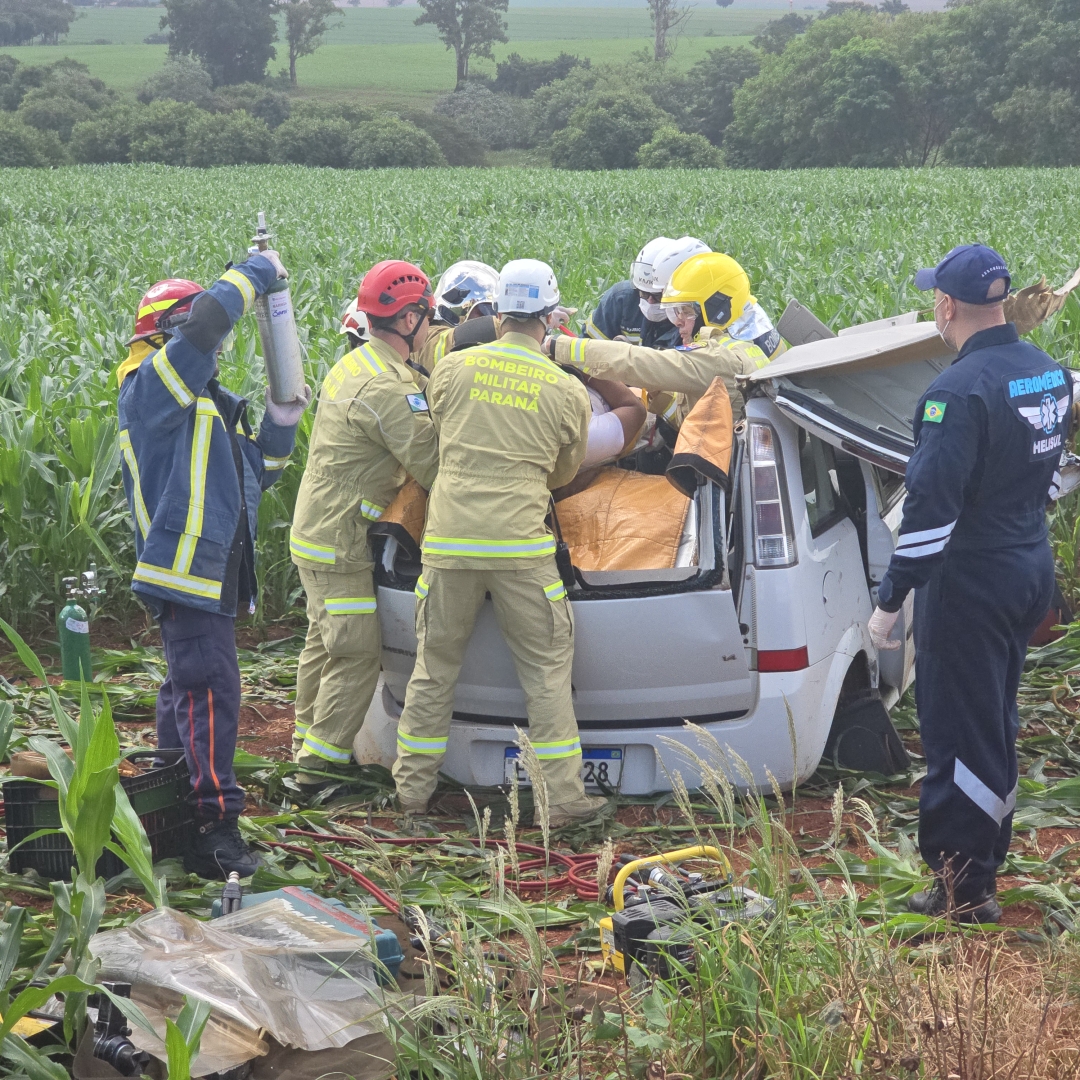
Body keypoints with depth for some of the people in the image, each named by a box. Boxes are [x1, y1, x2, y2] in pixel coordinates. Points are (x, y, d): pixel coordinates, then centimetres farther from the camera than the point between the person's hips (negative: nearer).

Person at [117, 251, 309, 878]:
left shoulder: (213, 403, 21)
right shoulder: (153, 385, -9)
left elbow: (258, 474, 24)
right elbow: (210, 317, -23)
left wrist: (281, 425, 8)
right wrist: (259, 272, -8)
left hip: (215, 571, 10)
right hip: (187, 564, -10)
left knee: (189, 688, 17)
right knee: (210, 691, -16)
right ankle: (216, 827, -19)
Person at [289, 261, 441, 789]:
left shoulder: (352, 364, 9)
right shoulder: (387, 389, -23)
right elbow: (432, 467, -23)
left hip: (314, 532, 10)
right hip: (342, 545, -10)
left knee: (324, 641, 20)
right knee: (357, 656, -6)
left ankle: (308, 742, 32)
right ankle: (318, 765, -2)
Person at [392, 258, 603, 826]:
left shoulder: (452, 368, 2)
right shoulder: (568, 391, 0)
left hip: (448, 540, 2)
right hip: (521, 547, -2)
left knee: (433, 668, 14)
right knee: (546, 672, 6)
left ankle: (413, 788, 22)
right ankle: (564, 796, 6)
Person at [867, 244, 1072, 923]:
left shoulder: (959, 392, -24)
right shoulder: (1049, 372, 4)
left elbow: (931, 509, -25)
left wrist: (891, 600, -19)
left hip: (971, 586, -9)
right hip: (1032, 572, 9)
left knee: (961, 734, 1)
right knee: (996, 723, 20)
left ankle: (966, 890, 8)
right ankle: (985, 860, 32)